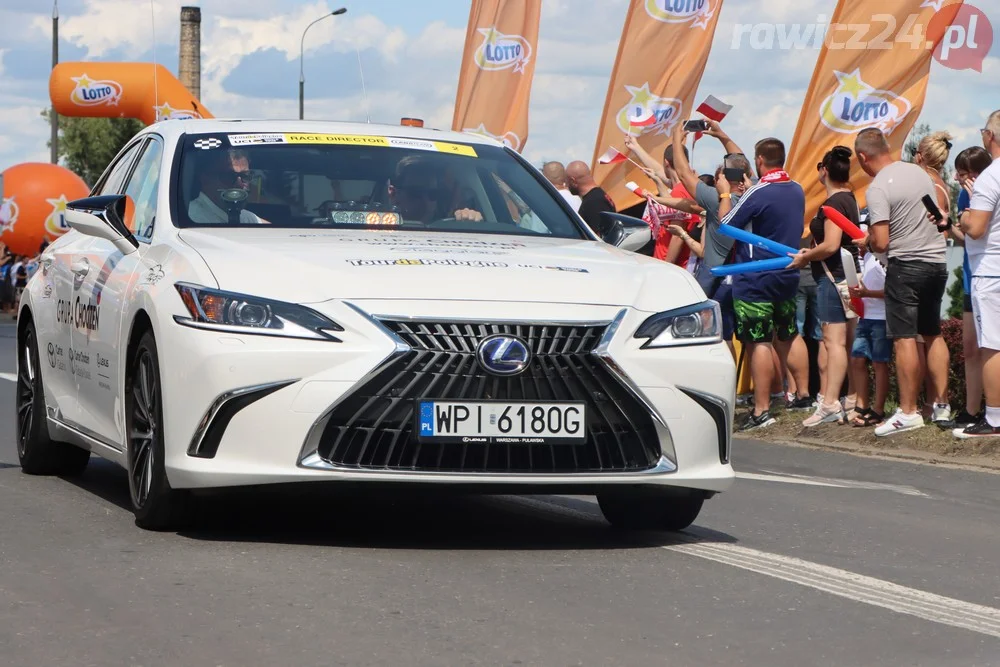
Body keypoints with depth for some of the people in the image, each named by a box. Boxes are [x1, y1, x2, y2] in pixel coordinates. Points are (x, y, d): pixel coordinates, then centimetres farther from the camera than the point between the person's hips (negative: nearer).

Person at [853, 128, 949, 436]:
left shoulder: (878, 188, -15)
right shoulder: (919, 172, 8)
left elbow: (881, 243, -20)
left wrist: (866, 241, 3)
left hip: (906, 265, -8)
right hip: (938, 260, 8)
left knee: (904, 338, -4)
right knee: (933, 334, 16)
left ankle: (908, 411, -4)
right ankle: (941, 405, 18)